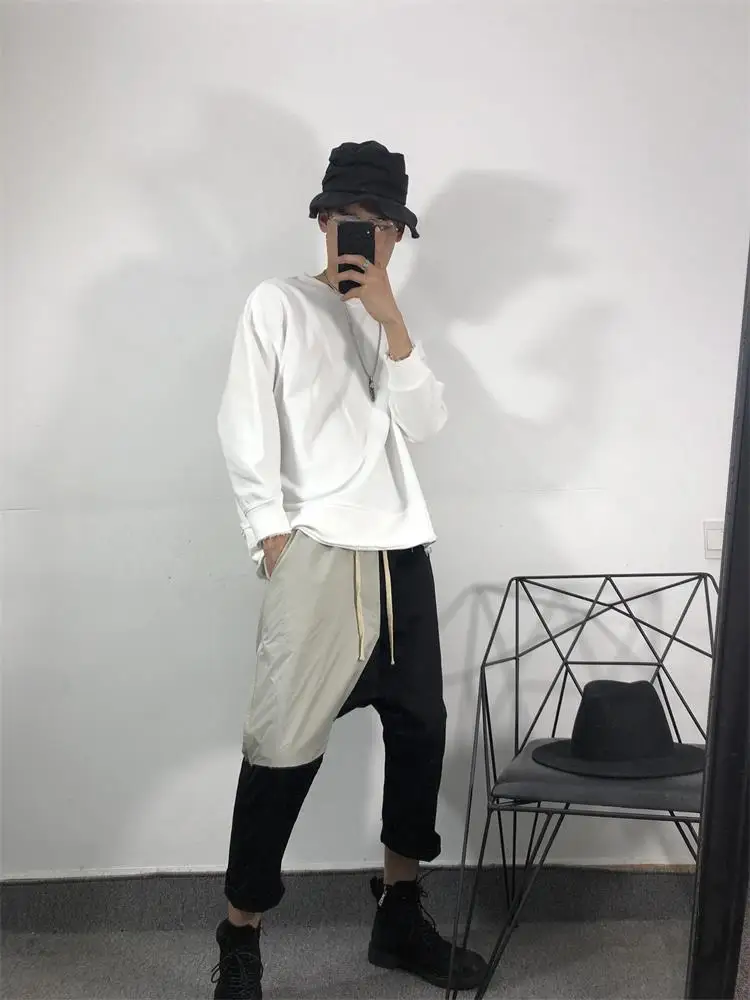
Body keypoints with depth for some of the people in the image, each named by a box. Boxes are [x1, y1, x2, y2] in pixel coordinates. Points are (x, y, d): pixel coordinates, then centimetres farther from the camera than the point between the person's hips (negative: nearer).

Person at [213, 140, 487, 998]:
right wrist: (273, 536, -11)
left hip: (400, 553, 6)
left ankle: (401, 917, 26)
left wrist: (390, 318, -5)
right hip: (316, 554, -6)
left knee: (420, 727, 10)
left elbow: (423, 423, 4)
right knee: (284, 745, -7)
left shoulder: (385, 323, 20)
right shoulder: (278, 305, 4)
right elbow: (246, 430, -3)